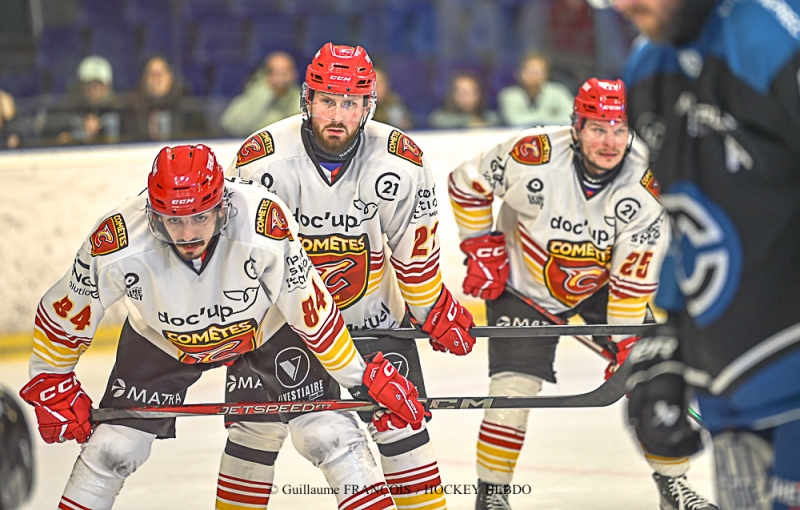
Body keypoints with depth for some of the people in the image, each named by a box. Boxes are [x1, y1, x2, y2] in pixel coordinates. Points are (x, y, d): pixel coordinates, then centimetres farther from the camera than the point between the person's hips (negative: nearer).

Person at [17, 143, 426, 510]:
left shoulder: (266, 224, -38)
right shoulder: (116, 245, -35)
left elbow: (310, 309, -24)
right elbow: (63, 311, -16)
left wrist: (365, 379, -17)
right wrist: (50, 384, -7)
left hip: (268, 326, -1)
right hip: (163, 340, 1)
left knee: (329, 433, -12)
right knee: (113, 447, -6)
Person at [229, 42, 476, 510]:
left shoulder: (401, 161, -16)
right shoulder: (262, 159, -20)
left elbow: (416, 247, -2)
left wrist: (438, 313, 6)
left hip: (371, 311, 1)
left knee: (399, 419, -3)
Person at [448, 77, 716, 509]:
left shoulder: (646, 182, -24)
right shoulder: (533, 158, -30)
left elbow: (634, 274, -20)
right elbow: (466, 182, -12)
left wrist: (625, 340, -21)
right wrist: (481, 247, -11)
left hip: (602, 286, 3)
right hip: (523, 283, -3)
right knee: (514, 385, -14)